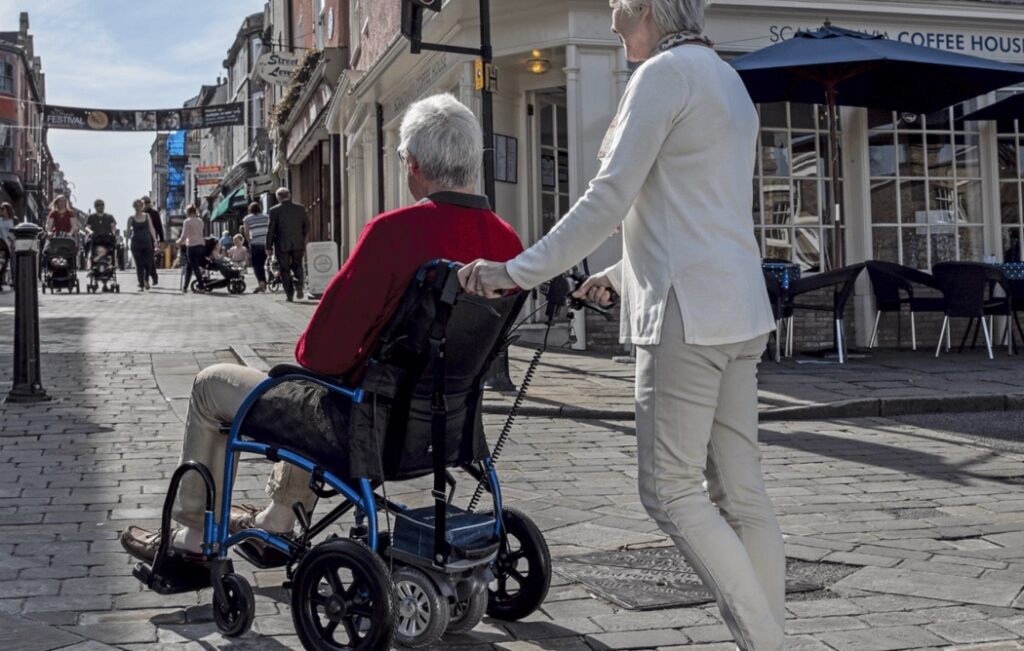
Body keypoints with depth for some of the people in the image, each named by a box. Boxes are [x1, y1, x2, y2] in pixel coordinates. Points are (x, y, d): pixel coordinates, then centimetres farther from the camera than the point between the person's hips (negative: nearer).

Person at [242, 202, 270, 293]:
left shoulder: (247, 218, 5)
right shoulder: (266, 217, 12)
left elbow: (246, 232, -1)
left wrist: (249, 240, 13)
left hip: (255, 244, -3)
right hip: (266, 243, 3)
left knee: (256, 265, -3)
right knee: (262, 264, 15)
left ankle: (261, 282, -21)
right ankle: (264, 283, 17)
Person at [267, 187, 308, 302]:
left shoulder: (275, 210, -7)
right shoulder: (300, 208, 2)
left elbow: (271, 230, -7)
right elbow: (306, 225, 8)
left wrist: (269, 246, -1)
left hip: (282, 245, -2)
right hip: (298, 244, 2)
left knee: (285, 270, 7)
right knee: (297, 265, 16)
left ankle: (289, 294, 5)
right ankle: (298, 285, -9)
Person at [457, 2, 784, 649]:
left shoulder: (665, 73, -8)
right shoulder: (728, 81, 21)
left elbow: (607, 201, -13)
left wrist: (517, 272, -8)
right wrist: (623, 273, 31)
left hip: (687, 311, -9)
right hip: (739, 311, 9)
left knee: (670, 489, -4)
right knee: (740, 489, 8)